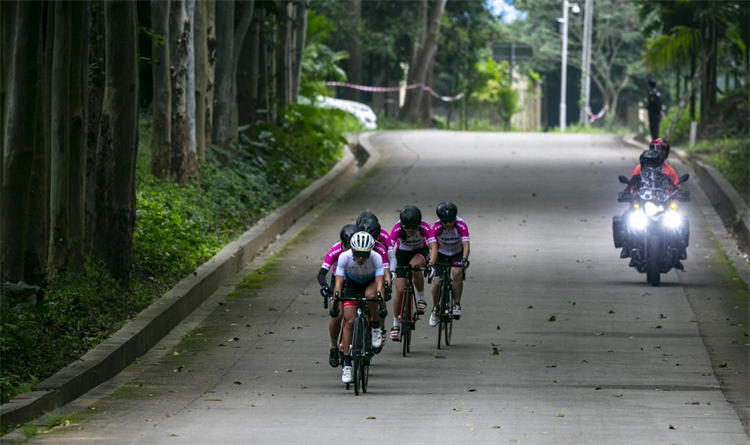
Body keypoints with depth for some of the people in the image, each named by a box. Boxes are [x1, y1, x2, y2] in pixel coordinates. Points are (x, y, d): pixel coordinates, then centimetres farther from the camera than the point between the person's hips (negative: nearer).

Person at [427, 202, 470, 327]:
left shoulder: (461, 226, -28)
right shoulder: (436, 227, -26)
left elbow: (466, 245, -36)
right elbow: (434, 247, -34)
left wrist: (464, 259, -55)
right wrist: (431, 262, -53)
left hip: (457, 254, -1)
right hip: (441, 254, 1)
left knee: (457, 272, -31)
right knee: (437, 282, -15)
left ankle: (457, 304, -17)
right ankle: (435, 310, 9)